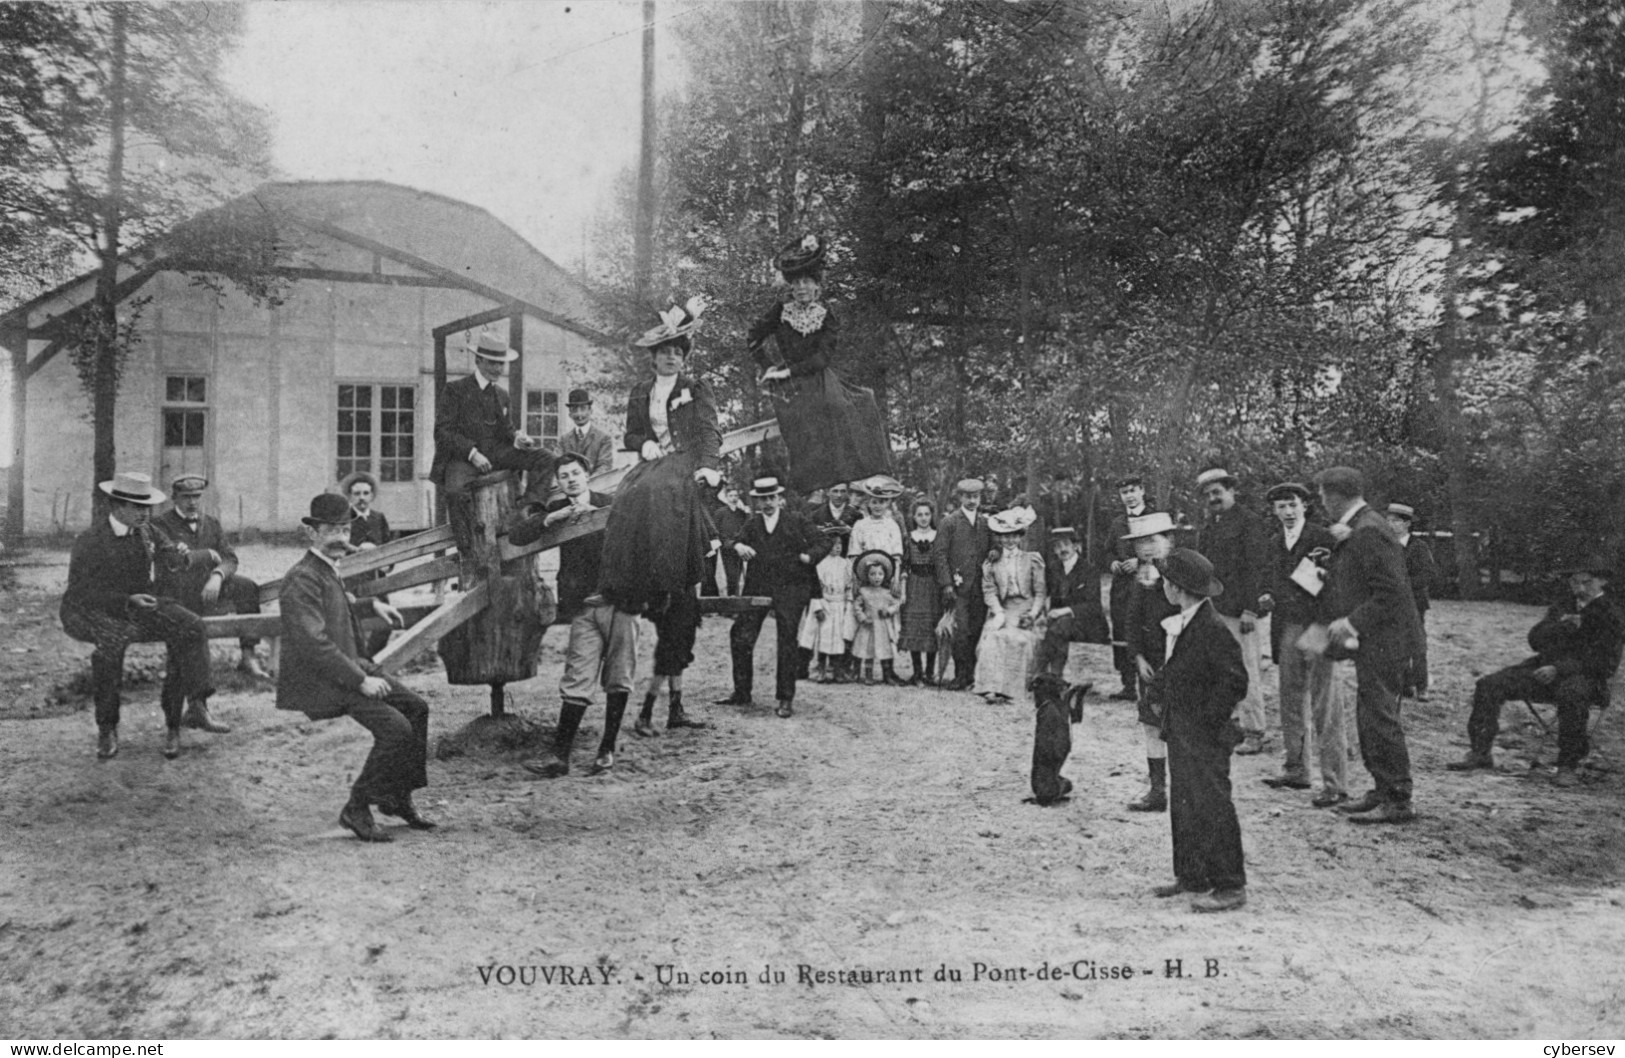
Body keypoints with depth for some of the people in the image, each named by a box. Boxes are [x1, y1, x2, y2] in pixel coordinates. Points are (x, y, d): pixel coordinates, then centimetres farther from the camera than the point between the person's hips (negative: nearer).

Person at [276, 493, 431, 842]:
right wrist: (360, 680, -25)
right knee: (395, 727, -21)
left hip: (348, 666, 10)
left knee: (416, 708, 5)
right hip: (319, 680, -10)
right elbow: (314, 643, -26)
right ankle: (356, 809, -6)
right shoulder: (302, 579, -19)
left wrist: (371, 605, 21)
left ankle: (397, 796, 14)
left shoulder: (327, 569, 12)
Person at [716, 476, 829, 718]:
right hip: (757, 588, 3)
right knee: (740, 637, 0)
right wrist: (738, 546, -19)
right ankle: (741, 692, 15)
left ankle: (786, 699, 7)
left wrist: (810, 556, -13)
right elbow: (735, 541, 4)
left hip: (790, 589, -3)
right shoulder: (752, 524, 14)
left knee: (787, 641, -2)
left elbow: (823, 541, 5)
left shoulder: (796, 521, 5)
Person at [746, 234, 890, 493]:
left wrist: (787, 371, -14)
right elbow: (754, 340, 10)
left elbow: (822, 358, -7)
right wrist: (769, 369, 1)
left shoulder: (826, 314, 1)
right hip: (792, 390, -3)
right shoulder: (779, 311, -1)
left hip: (821, 382, 3)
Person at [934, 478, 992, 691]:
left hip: (980, 587, 4)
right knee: (960, 632, -9)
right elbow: (939, 554, -3)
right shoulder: (949, 523, 2)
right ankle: (961, 676, -3)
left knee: (976, 632, 2)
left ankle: (970, 675, 11)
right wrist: (947, 585, -12)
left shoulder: (986, 523, 15)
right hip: (958, 587, -4)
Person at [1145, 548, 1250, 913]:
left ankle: (1230, 886, 6)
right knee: (1182, 804, 15)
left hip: (1205, 736, -9)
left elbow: (1235, 682, -19)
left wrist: (1208, 718, -17)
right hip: (1180, 732, 9)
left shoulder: (1213, 630, -20)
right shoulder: (1179, 625, 8)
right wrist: (1159, 695, 11)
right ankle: (1191, 876, 27)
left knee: (1212, 807, -3)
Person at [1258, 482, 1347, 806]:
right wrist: (1269, 597, 6)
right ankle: (1296, 770, 28)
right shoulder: (1274, 543, 14)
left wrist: (1322, 578, -24)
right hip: (1286, 630, 7)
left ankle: (1335, 783, -1)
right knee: (1291, 704, 15)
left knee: (1325, 709, -5)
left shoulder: (1323, 538, -5)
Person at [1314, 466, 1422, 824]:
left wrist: (1352, 622, -20)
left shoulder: (1369, 532, -18)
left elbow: (1392, 592, -22)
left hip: (1383, 640, -10)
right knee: (1370, 717, 15)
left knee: (1379, 717, -4)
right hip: (1371, 642, 10)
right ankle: (1384, 791, 24)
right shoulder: (1354, 530, 14)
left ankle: (1397, 802, 4)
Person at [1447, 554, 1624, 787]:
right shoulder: (1564, 607, 19)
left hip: (1586, 677, -6)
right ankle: (1481, 752, -7)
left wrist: (1559, 668, -20)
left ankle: (1568, 767, -31)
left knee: (1571, 694, -43)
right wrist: (1561, 626, -8)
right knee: (1489, 684, -11)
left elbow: (1605, 663, -11)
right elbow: (1535, 639, 11)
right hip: (1546, 668, 6)